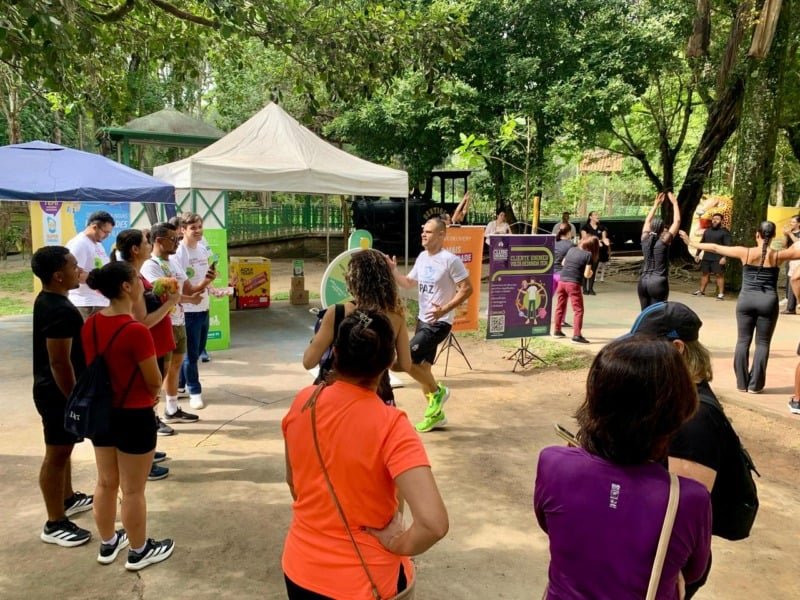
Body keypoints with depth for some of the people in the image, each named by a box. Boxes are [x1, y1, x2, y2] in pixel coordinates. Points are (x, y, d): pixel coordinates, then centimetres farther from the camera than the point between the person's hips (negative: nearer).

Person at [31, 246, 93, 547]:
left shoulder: (47, 300, 6)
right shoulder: (60, 310, -26)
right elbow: (60, 361, -26)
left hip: (53, 388, 10)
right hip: (58, 392, -10)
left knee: (63, 448, 24)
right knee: (57, 454, 1)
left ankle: (68, 499, 42)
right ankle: (55, 524, 14)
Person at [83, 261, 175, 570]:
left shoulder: (90, 325, -3)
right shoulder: (136, 331, -25)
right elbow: (155, 382, -16)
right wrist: (149, 392, 5)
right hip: (134, 417, -7)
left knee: (106, 483, 21)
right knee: (133, 490, 8)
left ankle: (108, 544, 39)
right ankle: (139, 551, 26)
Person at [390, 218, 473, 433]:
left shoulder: (450, 260, -17)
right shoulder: (422, 257, 8)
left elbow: (467, 288, -18)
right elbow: (408, 283, 17)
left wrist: (445, 309, -27)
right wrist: (393, 271, -1)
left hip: (439, 323, -8)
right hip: (422, 320, 9)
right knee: (422, 367, 13)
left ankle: (437, 391, 8)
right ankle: (436, 414, 29)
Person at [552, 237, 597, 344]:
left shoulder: (571, 249, 11)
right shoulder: (588, 255, -5)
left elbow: (563, 263, 26)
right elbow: (586, 274, -8)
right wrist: (591, 273, 12)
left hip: (562, 281, 6)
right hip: (573, 283, -6)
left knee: (560, 307, 18)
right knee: (578, 310, 1)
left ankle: (557, 330, 28)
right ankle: (577, 335, -6)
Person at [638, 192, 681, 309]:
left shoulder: (645, 239, 4)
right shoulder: (664, 241, -8)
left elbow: (647, 221, 20)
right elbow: (677, 221, -3)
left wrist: (656, 205, 25)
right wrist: (674, 203, 6)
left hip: (643, 282, 5)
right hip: (658, 283, -5)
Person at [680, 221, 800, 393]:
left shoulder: (745, 253, -4)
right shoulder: (778, 255, -5)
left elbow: (715, 248, 1)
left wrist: (691, 243, 9)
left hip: (746, 300, 1)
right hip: (768, 302, -1)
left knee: (743, 341, 8)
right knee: (762, 343, 6)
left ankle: (741, 383, 12)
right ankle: (755, 385, 8)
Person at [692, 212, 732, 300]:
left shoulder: (724, 232, -4)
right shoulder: (707, 231, 15)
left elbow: (728, 246, -11)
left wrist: (725, 257, -21)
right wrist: (697, 254, 15)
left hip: (718, 259, -6)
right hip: (706, 257, 6)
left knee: (719, 275, -6)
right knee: (704, 273, 12)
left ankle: (721, 293, -4)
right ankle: (701, 291, 22)